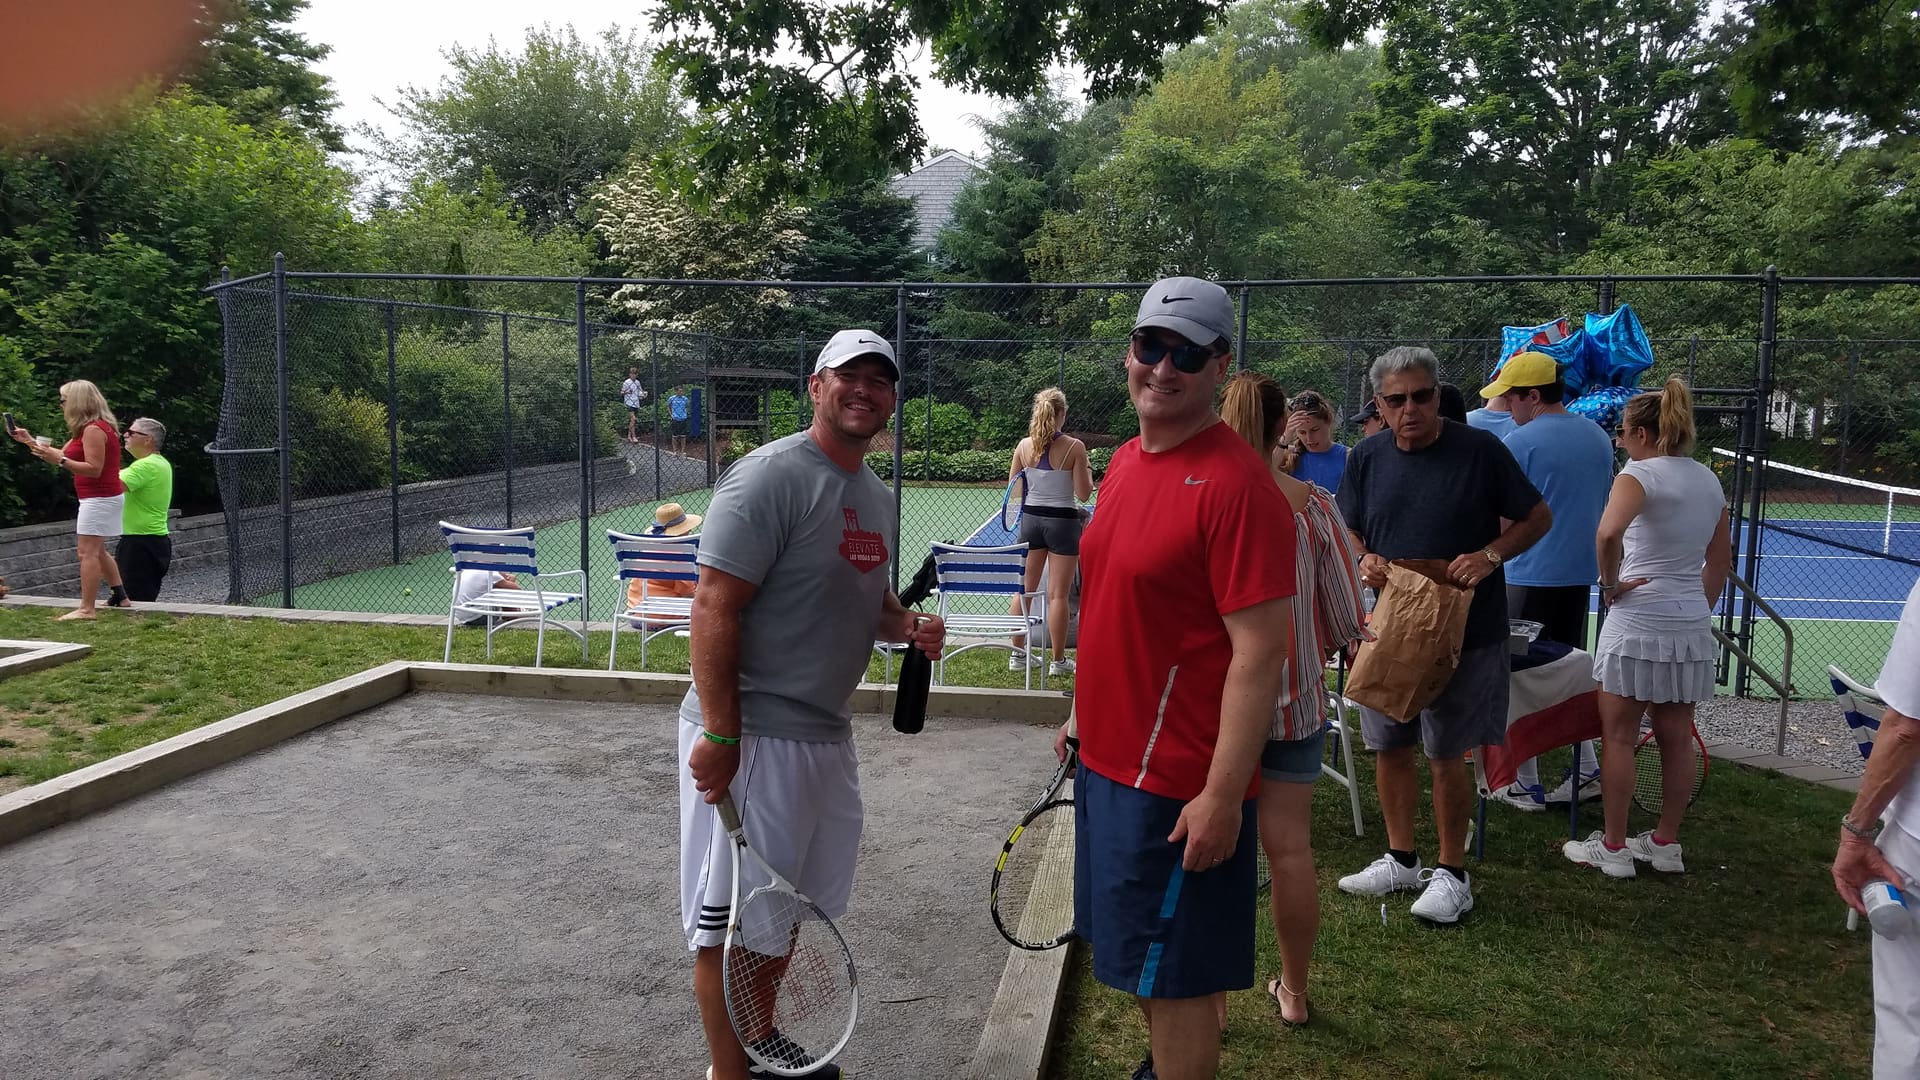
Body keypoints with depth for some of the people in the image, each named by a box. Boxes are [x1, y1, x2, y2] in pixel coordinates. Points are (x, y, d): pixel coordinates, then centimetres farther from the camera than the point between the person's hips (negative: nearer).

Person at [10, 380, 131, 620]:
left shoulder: (93, 429, -17)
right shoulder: (91, 428, 16)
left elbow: (94, 469, -22)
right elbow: (63, 456, 20)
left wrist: (58, 460, -24)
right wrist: (30, 441, 19)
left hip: (99, 499, -11)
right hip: (103, 497, 11)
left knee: (87, 552, -11)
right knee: (96, 552, 16)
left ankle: (86, 609, -12)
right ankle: (121, 597, 20)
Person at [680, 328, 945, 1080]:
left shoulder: (877, 496, 12)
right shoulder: (769, 476, -16)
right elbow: (714, 607, -20)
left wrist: (908, 625, 2)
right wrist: (719, 735, -23)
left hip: (827, 736, 9)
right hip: (752, 737, -9)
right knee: (731, 921, 3)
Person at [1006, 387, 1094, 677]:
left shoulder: (1024, 446, -2)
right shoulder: (1074, 447, -12)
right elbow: (1084, 494, -11)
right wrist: (1088, 472, 7)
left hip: (1031, 519, 4)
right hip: (1062, 521, -4)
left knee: (1024, 589, 14)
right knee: (1058, 595, 2)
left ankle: (1018, 653, 20)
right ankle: (1058, 660, 9)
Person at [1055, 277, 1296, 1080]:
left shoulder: (1237, 484, -20)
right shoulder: (1125, 462, 7)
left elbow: (1259, 655, -22)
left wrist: (1222, 796, -23)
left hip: (1179, 786, -8)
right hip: (1108, 762, 9)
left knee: (1173, 982, 5)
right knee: (1143, 966, 24)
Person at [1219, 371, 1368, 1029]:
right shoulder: (1314, 506, -8)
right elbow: (1347, 624, -3)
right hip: (1294, 702, 2)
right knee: (1290, 848, 14)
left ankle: (1212, 998, 21)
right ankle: (1293, 991, 31)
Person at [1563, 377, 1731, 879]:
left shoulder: (1640, 473, -12)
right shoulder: (1708, 479, 11)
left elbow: (1608, 533, -32)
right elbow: (1720, 560, 19)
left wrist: (1611, 583, -17)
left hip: (1638, 619, -7)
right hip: (1692, 622, 7)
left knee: (1618, 736, 3)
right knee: (1676, 737, 13)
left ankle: (1613, 848, 10)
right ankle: (1666, 843, 24)